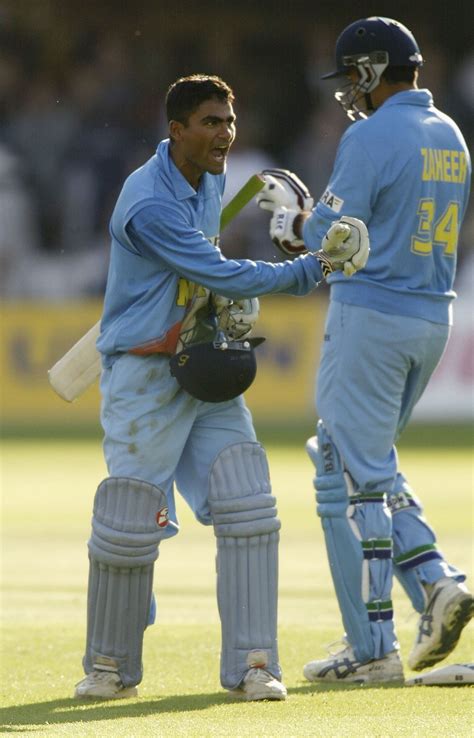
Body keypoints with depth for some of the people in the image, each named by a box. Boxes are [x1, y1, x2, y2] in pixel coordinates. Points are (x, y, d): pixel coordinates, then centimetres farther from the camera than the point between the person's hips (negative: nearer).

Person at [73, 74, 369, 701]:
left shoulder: (210, 179, 7)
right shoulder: (149, 204, -21)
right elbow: (219, 274, -22)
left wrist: (234, 298, 5)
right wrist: (312, 268, -22)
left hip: (206, 371, 7)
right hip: (145, 377, -7)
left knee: (248, 510, -5)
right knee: (129, 524, -4)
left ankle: (251, 665, -4)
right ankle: (111, 666, 15)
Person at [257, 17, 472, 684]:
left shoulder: (370, 136, -13)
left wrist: (296, 225, 6)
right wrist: (312, 218, 20)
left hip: (370, 315, -8)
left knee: (352, 475, -2)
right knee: (369, 463, 20)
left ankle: (373, 648, -2)